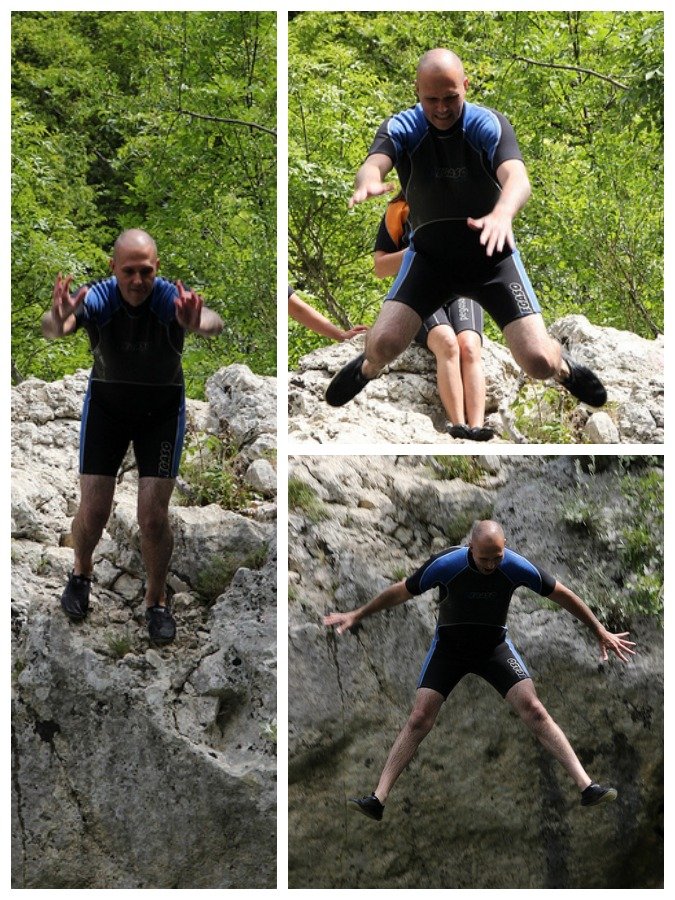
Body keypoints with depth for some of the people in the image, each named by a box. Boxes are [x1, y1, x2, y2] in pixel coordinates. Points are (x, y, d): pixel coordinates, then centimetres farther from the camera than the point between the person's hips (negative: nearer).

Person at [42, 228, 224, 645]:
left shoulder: (171, 299, -28)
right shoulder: (98, 298, -26)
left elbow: (214, 322, -48)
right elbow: (54, 325, -45)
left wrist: (200, 323, -73)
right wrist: (57, 323, -71)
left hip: (162, 410, -1)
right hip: (106, 403, 1)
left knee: (154, 516, -7)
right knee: (93, 513, -1)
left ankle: (157, 602, 17)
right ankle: (82, 573, 32)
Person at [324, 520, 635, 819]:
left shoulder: (516, 567, -23)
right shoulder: (446, 564, -25)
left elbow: (562, 595, -8)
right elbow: (401, 591, -9)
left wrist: (601, 632, -1)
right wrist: (356, 615, -1)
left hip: (495, 646, 0)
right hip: (448, 645, 0)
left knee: (533, 711, -14)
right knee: (419, 720, -10)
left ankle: (586, 786, -13)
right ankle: (378, 799, -10)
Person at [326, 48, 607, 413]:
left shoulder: (489, 124, -17)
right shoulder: (402, 128, -13)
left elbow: (516, 178, -34)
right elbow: (373, 164, -33)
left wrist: (502, 214, -58)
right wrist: (369, 181, -61)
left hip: (491, 252, -1)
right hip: (429, 253, 1)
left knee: (539, 361, -13)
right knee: (383, 344, -19)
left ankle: (563, 366, 27)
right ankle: (369, 367, 21)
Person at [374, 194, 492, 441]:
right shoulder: (398, 212, 11)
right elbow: (380, 268, 5)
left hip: (461, 292, 2)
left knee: (469, 347, -30)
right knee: (447, 344, -33)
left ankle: (477, 427, -46)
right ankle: (457, 425, -44)